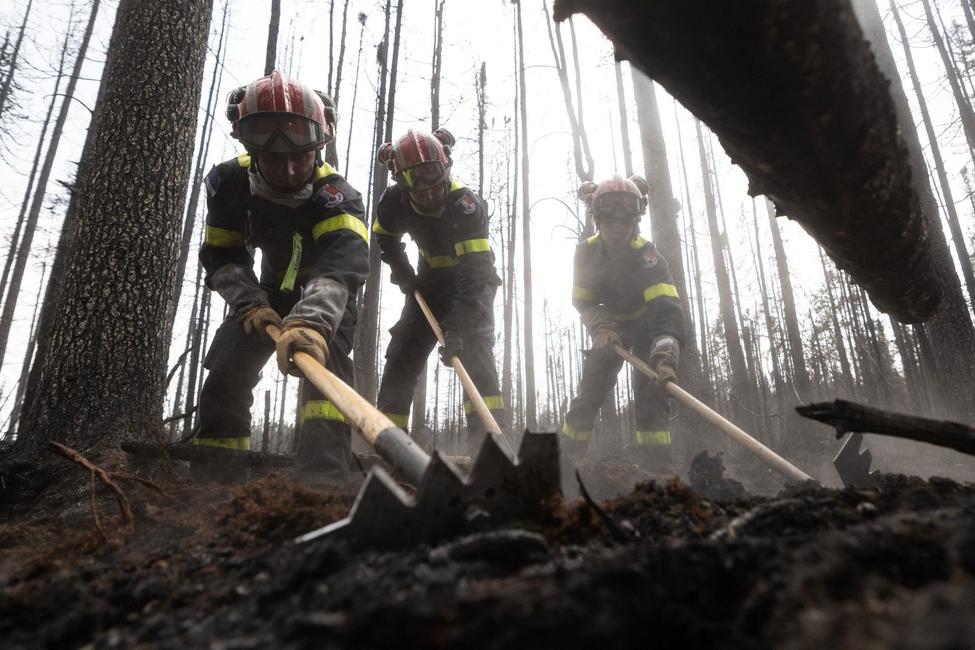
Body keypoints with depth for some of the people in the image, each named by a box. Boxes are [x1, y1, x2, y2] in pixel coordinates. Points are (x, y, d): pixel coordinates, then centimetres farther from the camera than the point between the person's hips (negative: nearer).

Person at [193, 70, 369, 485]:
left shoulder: (337, 197, -37)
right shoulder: (229, 183, -21)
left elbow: (341, 267, -56)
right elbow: (222, 256, -13)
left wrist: (311, 320, -75)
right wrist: (249, 303, -31)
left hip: (328, 298, -4)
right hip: (273, 291, 4)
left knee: (323, 364, -28)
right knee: (226, 372, -1)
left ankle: (322, 477, -31)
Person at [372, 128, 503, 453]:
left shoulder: (467, 205, -33)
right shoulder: (395, 200, -16)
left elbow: (474, 274, -39)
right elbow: (385, 237, 8)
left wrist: (457, 328, -46)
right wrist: (403, 274, -6)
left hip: (472, 282, -4)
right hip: (431, 282, 5)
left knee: (474, 349, -25)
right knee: (402, 353, -1)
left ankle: (487, 437, -25)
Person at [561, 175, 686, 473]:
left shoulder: (647, 255, -33)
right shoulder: (587, 251, -19)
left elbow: (665, 308, -45)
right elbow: (582, 301, -10)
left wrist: (665, 357, -60)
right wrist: (601, 327, -31)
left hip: (647, 324, -3)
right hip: (612, 325, 3)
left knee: (649, 387, -18)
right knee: (591, 386, -3)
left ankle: (655, 465, -15)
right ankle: (567, 454, 5)